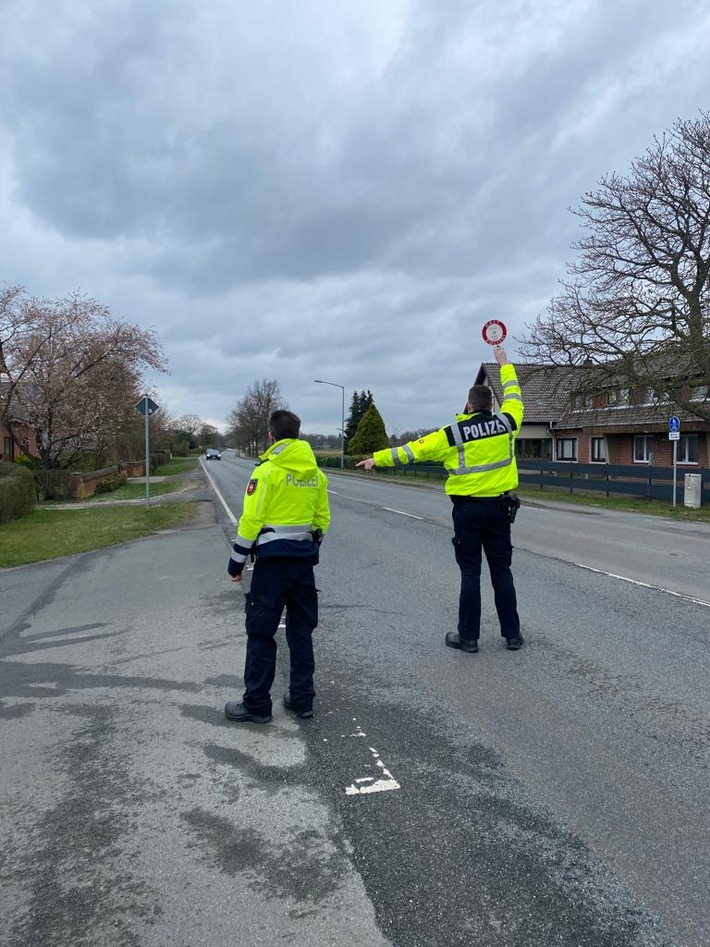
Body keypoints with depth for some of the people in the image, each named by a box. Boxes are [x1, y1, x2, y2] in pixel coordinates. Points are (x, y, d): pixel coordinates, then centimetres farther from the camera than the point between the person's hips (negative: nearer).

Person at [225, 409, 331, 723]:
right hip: (304, 559, 6)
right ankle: (302, 698, 20)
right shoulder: (315, 473, 6)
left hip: (272, 559, -6)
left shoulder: (267, 470, -12)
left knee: (261, 633, 3)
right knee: (301, 631, 14)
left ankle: (256, 704, 10)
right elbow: (323, 519, 11)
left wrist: (236, 561, -6)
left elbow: (251, 519, -15)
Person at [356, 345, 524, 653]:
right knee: (502, 571, 10)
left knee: (470, 573, 4)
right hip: (499, 508, 3)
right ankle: (512, 634, 17)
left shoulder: (453, 433, -9)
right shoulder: (505, 423, -1)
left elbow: (414, 449, -5)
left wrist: (378, 458, 4)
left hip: (467, 509, -2)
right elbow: (513, 396, 20)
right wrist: (505, 364, 33)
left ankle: (468, 636, 10)